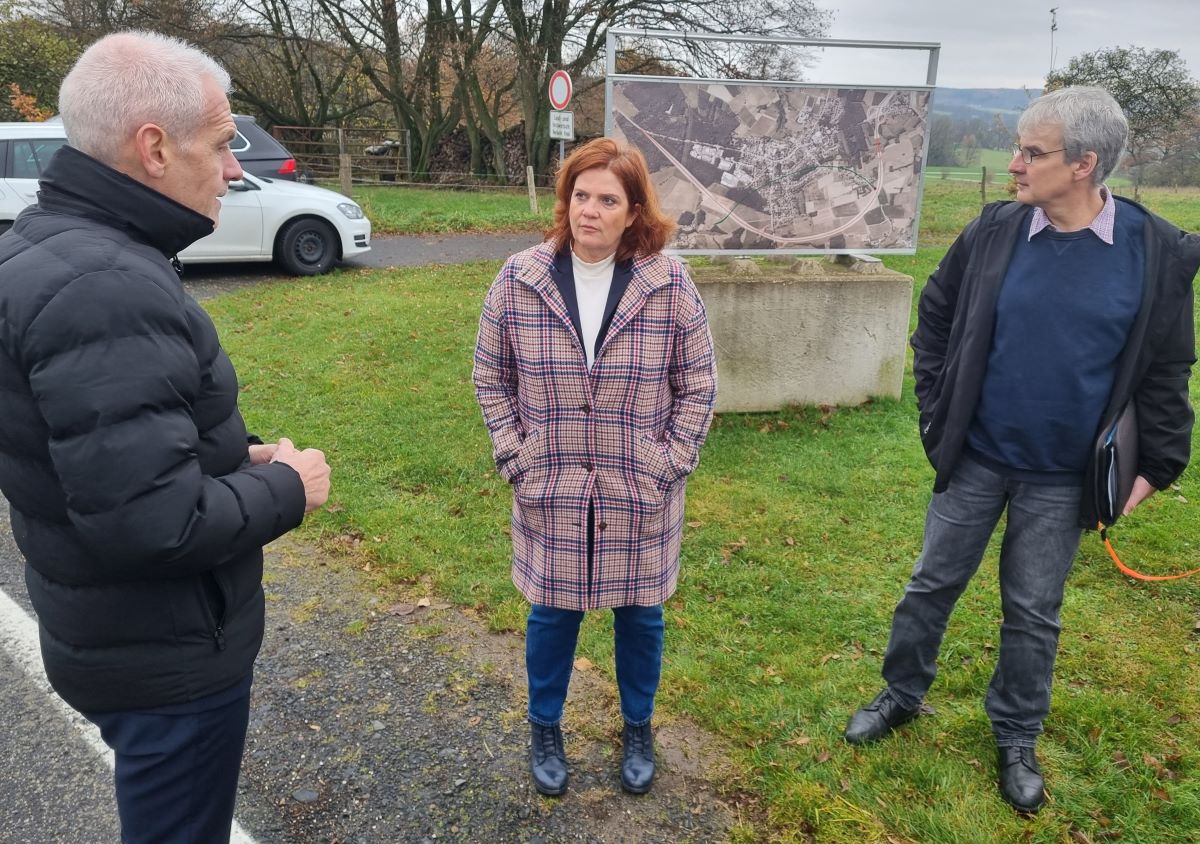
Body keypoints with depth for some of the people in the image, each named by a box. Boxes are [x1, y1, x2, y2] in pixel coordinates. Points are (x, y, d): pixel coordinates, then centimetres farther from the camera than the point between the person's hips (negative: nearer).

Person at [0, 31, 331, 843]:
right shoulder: (104, 287, -30)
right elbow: (154, 521, -33)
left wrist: (234, 456, 4)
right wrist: (286, 489, -16)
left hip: (122, 631, 9)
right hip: (168, 653, -9)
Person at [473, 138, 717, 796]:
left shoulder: (669, 285, -8)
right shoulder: (519, 280, -6)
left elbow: (697, 386, -1)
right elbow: (492, 378, 3)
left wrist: (670, 465, -6)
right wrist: (516, 459, -3)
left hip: (641, 496, 0)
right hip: (551, 493, 0)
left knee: (640, 613, 15)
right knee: (552, 613, 14)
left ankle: (638, 730, 41)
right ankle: (544, 729, 40)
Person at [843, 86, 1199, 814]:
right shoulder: (994, 231, -7)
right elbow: (935, 320, 6)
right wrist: (936, 412, 2)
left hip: (1063, 478, -1)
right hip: (974, 459, 1)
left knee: (1034, 612, 13)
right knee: (934, 585, 13)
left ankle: (1017, 739, 34)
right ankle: (902, 696, 35)